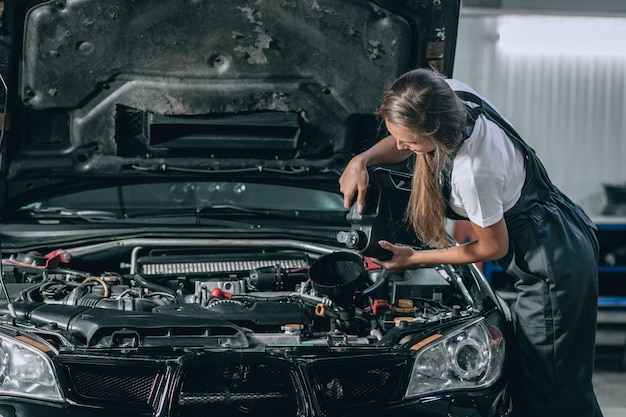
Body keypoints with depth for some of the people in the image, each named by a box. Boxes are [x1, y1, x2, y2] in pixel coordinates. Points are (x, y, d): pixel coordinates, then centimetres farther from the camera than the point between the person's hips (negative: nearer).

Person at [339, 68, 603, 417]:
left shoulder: (472, 171, -34)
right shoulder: (453, 95, -11)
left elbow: (493, 247, -16)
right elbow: (402, 143, 11)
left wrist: (415, 259, -6)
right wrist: (362, 160, -7)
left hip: (555, 269, -10)